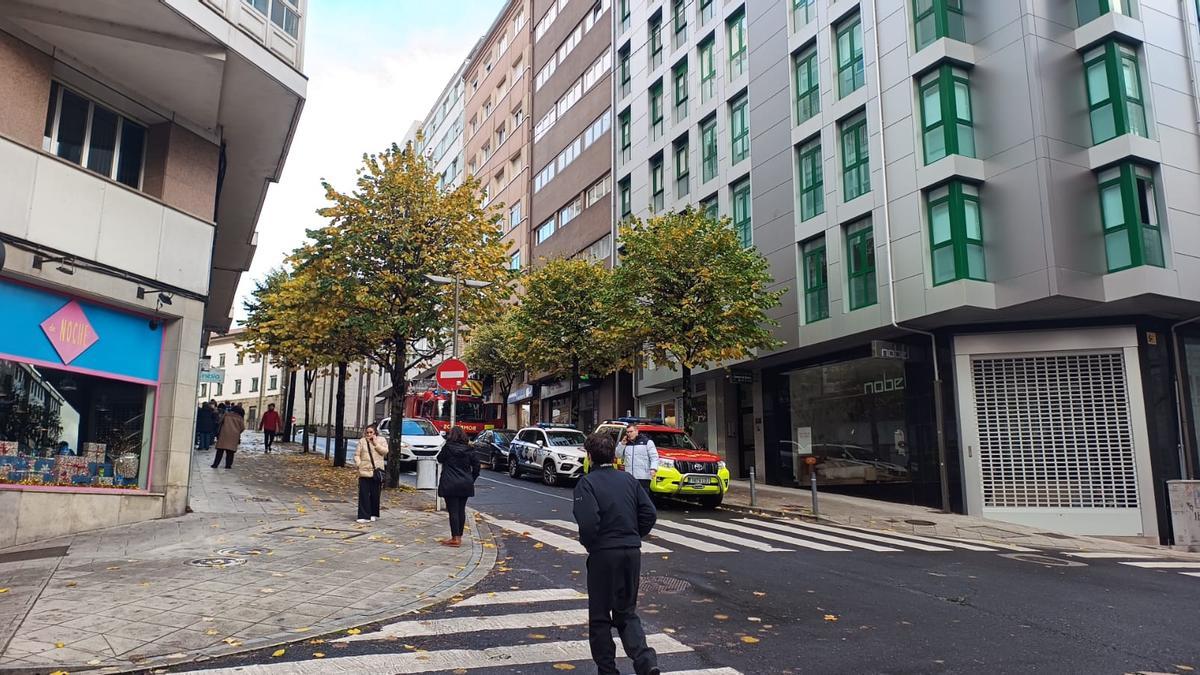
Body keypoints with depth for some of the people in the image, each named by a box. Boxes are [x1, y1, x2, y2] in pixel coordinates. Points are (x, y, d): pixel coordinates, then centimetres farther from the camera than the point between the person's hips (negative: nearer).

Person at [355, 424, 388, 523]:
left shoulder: (381, 440, 7)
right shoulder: (362, 441, 8)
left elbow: (385, 451, -7)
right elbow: (357, 454, 7)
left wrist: (375, 443, -10)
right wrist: (359, 464, -8)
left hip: (376, 471, 0)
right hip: (364, 471, 1)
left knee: (375, 494, 6)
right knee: (363, 494, -4)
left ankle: (374, 514, 20)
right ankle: (364, 516, -3)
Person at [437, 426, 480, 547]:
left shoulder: (447, 447, -8)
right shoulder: (468, 449, 3)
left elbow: (440, 459, 7)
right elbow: (476, 464, 3)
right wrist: (472, 478, 11)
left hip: (450, 484, -4)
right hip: (465, 485, 4)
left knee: (453, 511, -2)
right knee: (461, 510, 11)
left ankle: (455, 539, -3)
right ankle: (459, 537, 18)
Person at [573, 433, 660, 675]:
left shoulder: (587, 483, -9)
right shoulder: (628, 479, 8)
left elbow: (588, 521, -21)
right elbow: (649, 514, 3)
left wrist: (588, 544, -3)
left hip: (603, 554, -5)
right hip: (632, 552, 5)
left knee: (599, 617, 11)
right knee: (627, 612, 17)